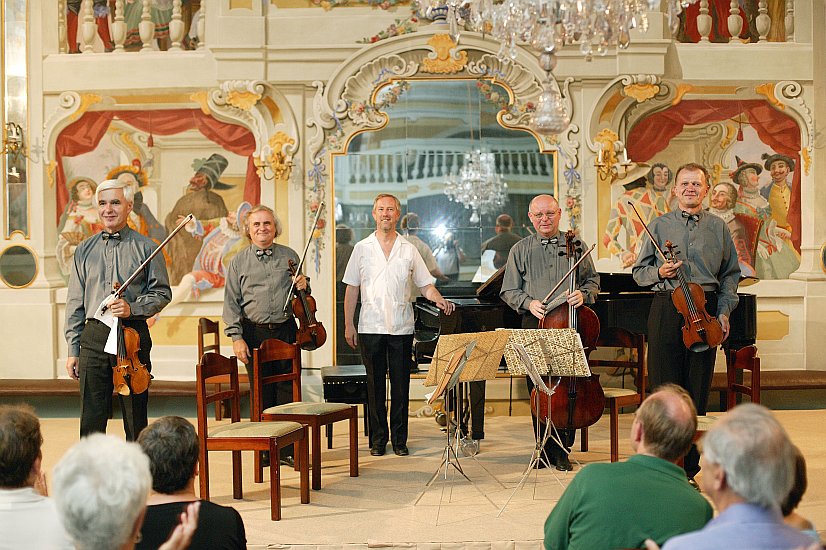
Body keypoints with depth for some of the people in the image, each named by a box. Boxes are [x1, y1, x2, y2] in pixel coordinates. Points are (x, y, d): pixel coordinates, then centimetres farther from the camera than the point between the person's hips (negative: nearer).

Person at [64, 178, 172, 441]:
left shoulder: (146, 248, 4)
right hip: (93, 338, 2)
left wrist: (132, 308, -14)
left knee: (135, 418, 3)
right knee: (91, 420, 1)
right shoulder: (84, 251, 13)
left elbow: (162, 293, 3)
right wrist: (72, 349, 8)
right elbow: (75, 303, 13)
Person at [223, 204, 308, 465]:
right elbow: (231, 304, 2)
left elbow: (300, 297, 21)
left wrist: (303, 285, -3)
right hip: (255, 334, -1)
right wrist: (236, 337, -6)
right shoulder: (238, 262, 5)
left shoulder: (289, 256, 9)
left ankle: (288, 449, 7)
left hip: (286, 331, 1)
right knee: (262, 393, 3)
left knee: (288, 391, 0)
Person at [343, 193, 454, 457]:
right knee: (375, 385, 4)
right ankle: (378, 439, 12)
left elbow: (425, 285, 8)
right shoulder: (362, 248, 5)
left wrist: (438, 299, -14)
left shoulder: (409, 250, 7)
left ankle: (400, 440, 10)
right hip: (371, 327, -1)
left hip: (401, 327, 1)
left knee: (401, 386, 2)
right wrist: (348, 324, 1)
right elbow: (352, 289, 6)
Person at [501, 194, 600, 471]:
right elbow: (509, 290, 10)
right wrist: (529, 303, -8)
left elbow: (593, 280, 16)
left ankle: (562, 450, 6)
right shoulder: (520, 250, 10)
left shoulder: (575, 246, 11)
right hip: (535, 326, 0)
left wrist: (583, 294, -6)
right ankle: (546, 449, 9)